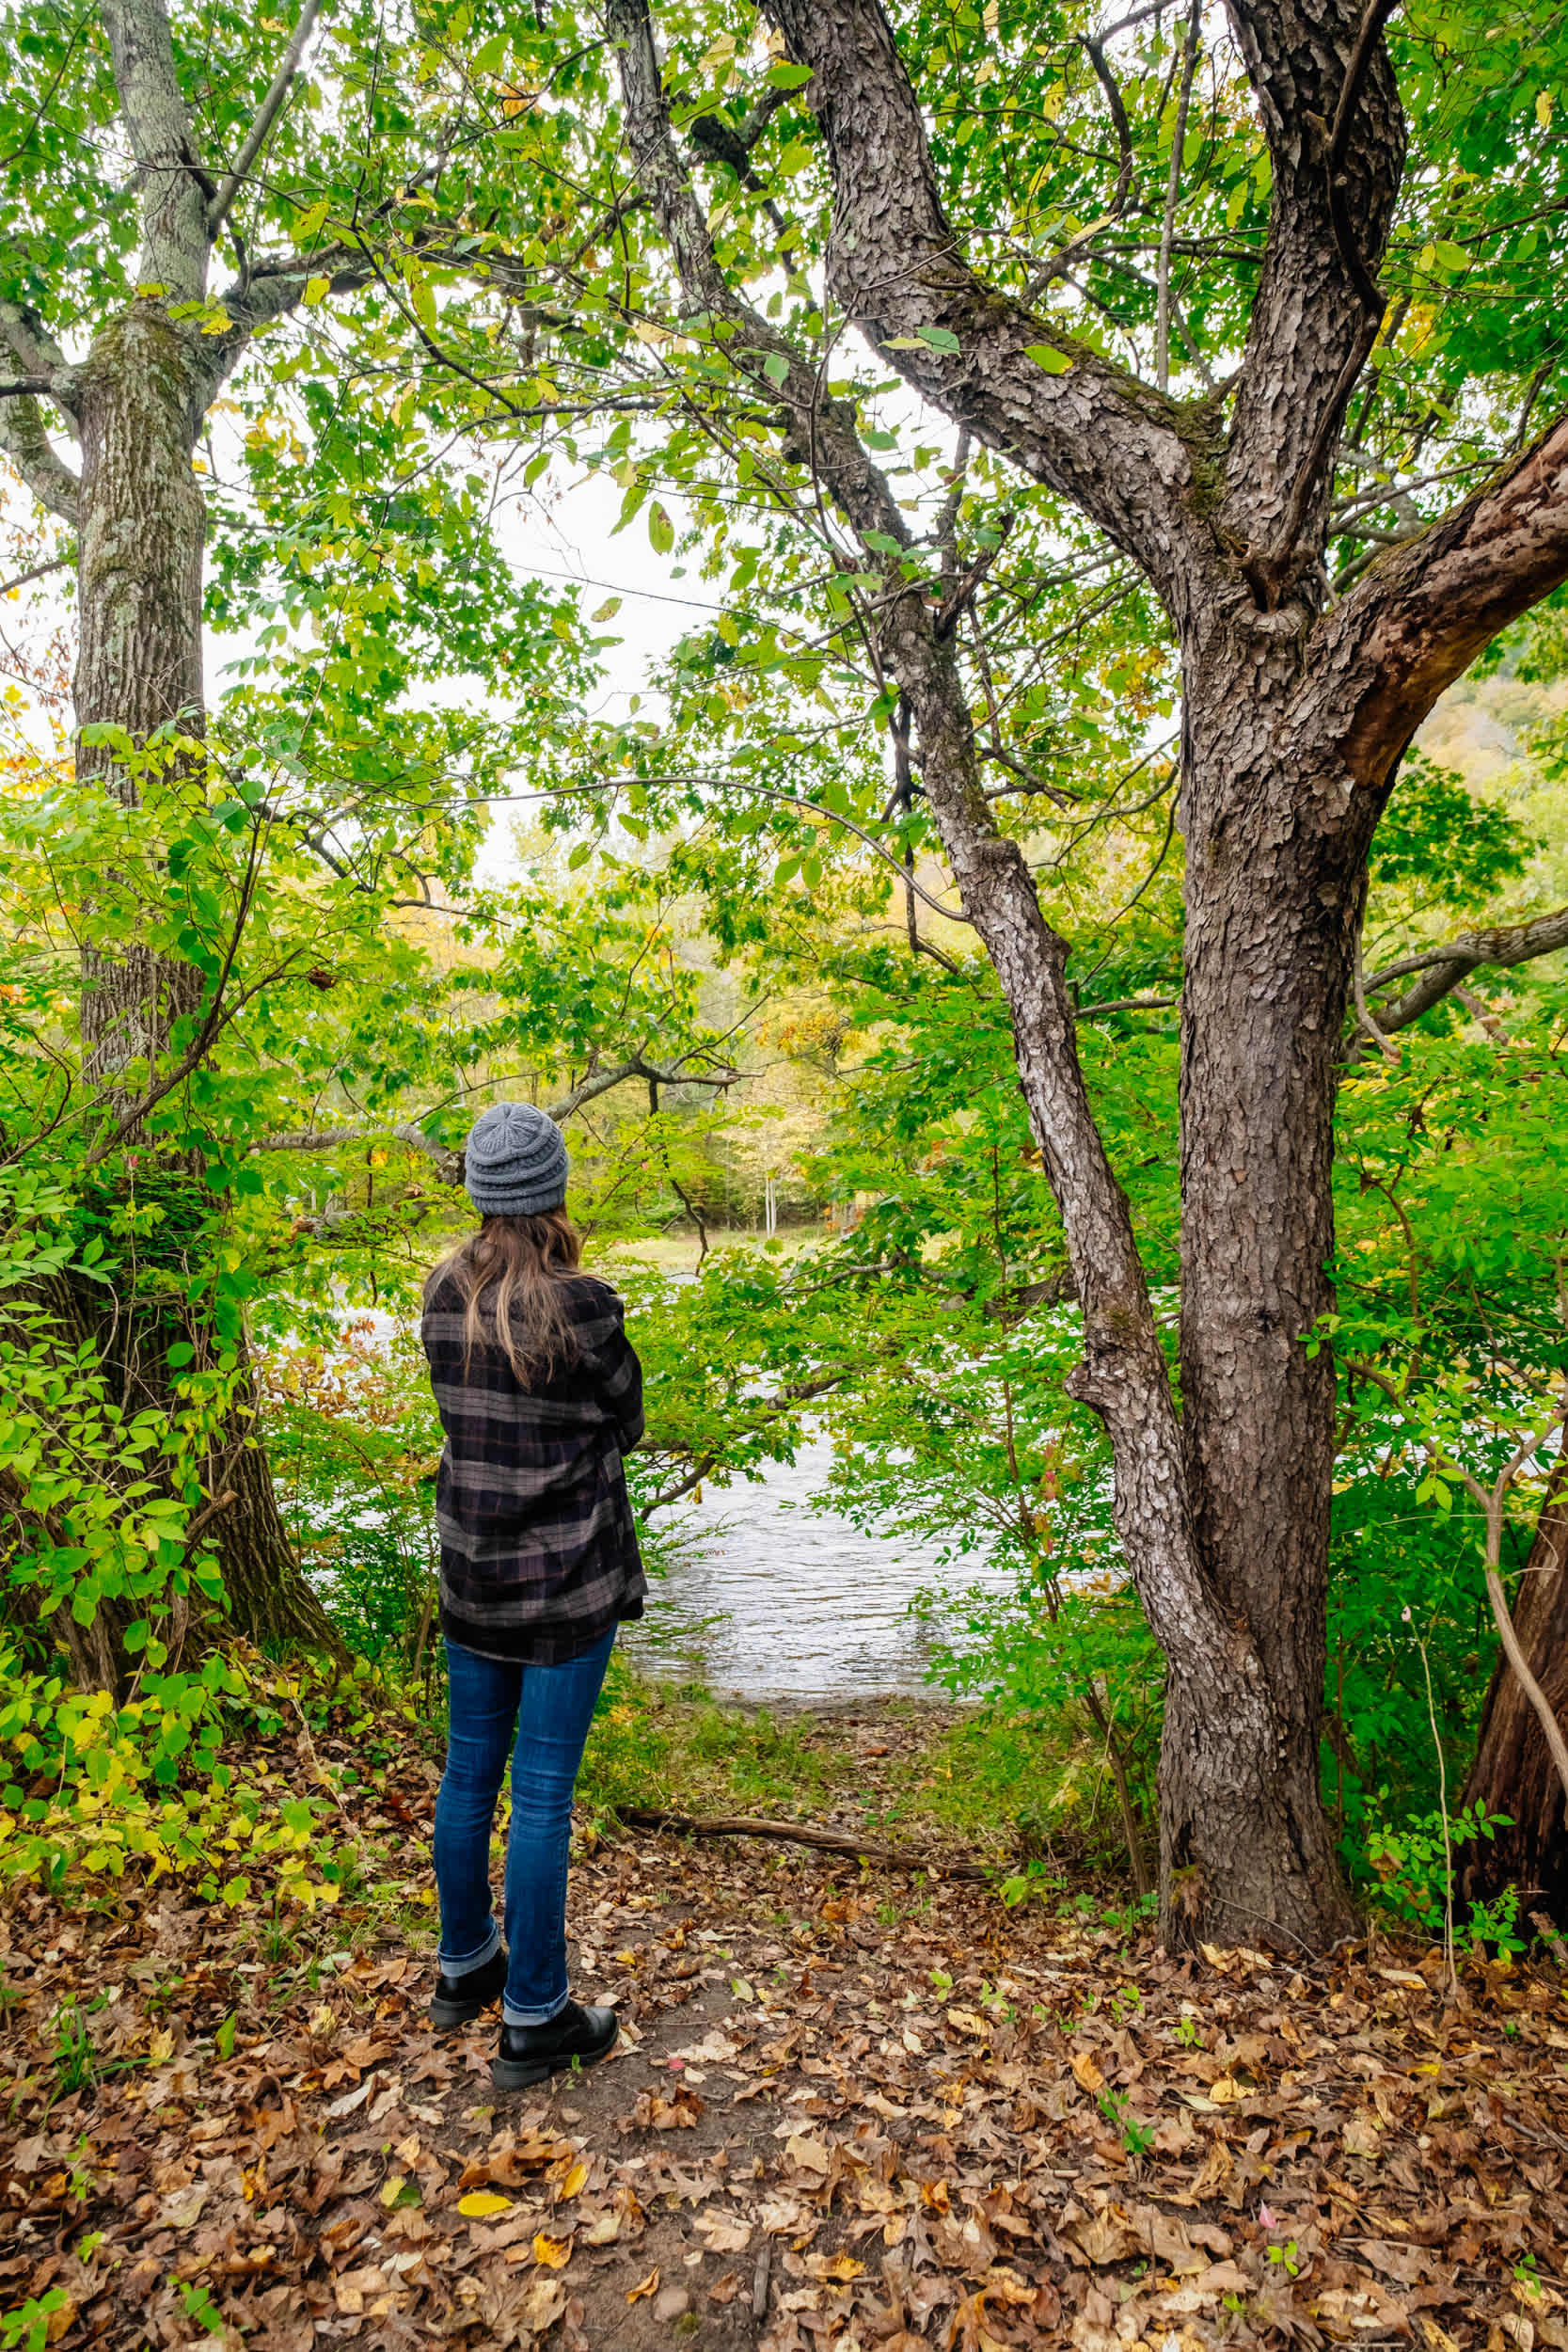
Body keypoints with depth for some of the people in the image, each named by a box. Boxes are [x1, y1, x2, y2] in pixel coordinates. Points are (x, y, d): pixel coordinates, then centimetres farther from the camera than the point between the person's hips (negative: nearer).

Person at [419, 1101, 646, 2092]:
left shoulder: (445, 1296, -3)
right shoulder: (582, 1307, -21)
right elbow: (625, 1422, -6)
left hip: (472, 1571, 6)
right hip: (568, 1579, -6)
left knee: (470, 1769, 21)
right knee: (543, 1794, 6)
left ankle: (464, 1968, 41)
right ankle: (534, 2021, 23)